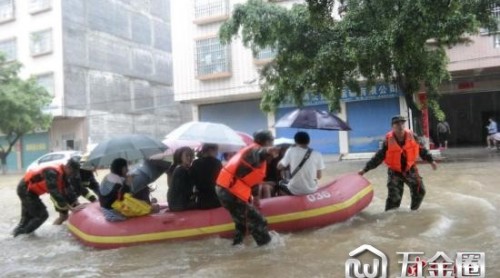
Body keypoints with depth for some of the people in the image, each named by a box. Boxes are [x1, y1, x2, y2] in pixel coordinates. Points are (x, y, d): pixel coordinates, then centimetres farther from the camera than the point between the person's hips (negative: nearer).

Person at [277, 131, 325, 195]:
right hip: (311, 190, 1)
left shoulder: (291, 151, -7)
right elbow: (319, 176, 2)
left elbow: (279, 166, 4)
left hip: (294, 190, -1)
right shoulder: (317, 155, -5)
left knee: (280, 185, 30)